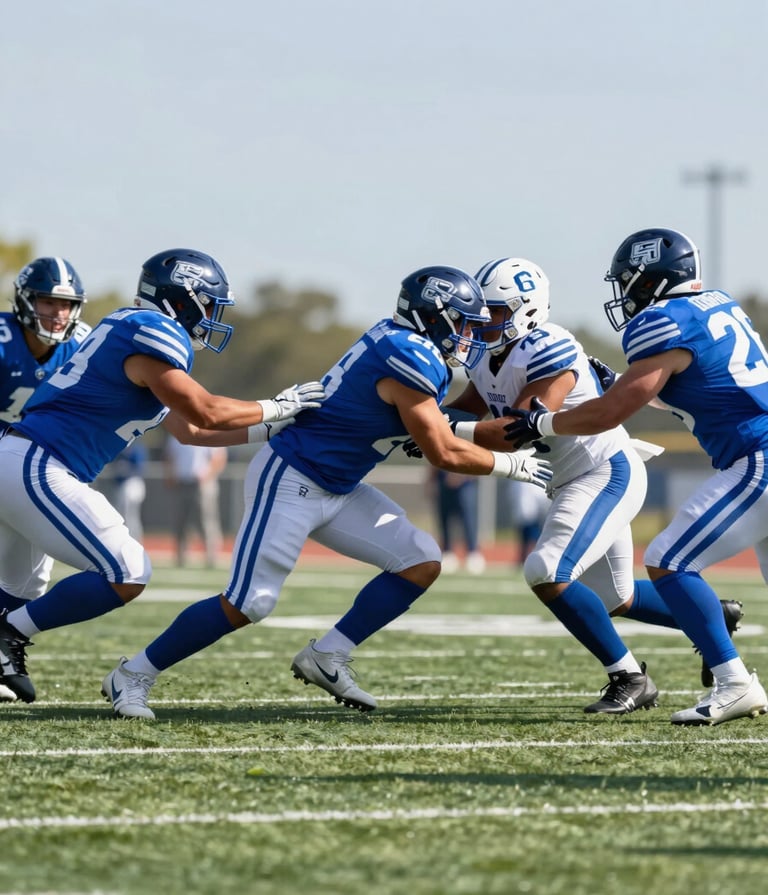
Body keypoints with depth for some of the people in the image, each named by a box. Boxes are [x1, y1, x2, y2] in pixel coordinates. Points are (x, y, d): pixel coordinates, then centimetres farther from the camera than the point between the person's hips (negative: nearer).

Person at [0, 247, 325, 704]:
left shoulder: (135, 331, 21)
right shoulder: (153, 334, -10)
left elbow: (188, 430, 26)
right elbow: (206, 414, -11)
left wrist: (271, 430, 25)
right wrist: (278, 407, 3)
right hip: (39, 471, -10)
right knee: (127, 574, -11)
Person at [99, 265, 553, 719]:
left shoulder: (397, 337, 4)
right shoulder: (409, 357, -22)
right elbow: (445, 453, -17)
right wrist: (512, 464, -5)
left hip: (335, 489, 10)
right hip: (290, 481, -10)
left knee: (421, 563, 1)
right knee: (247, 605, -11)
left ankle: (327, 657, 6)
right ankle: (133, 676, 2)